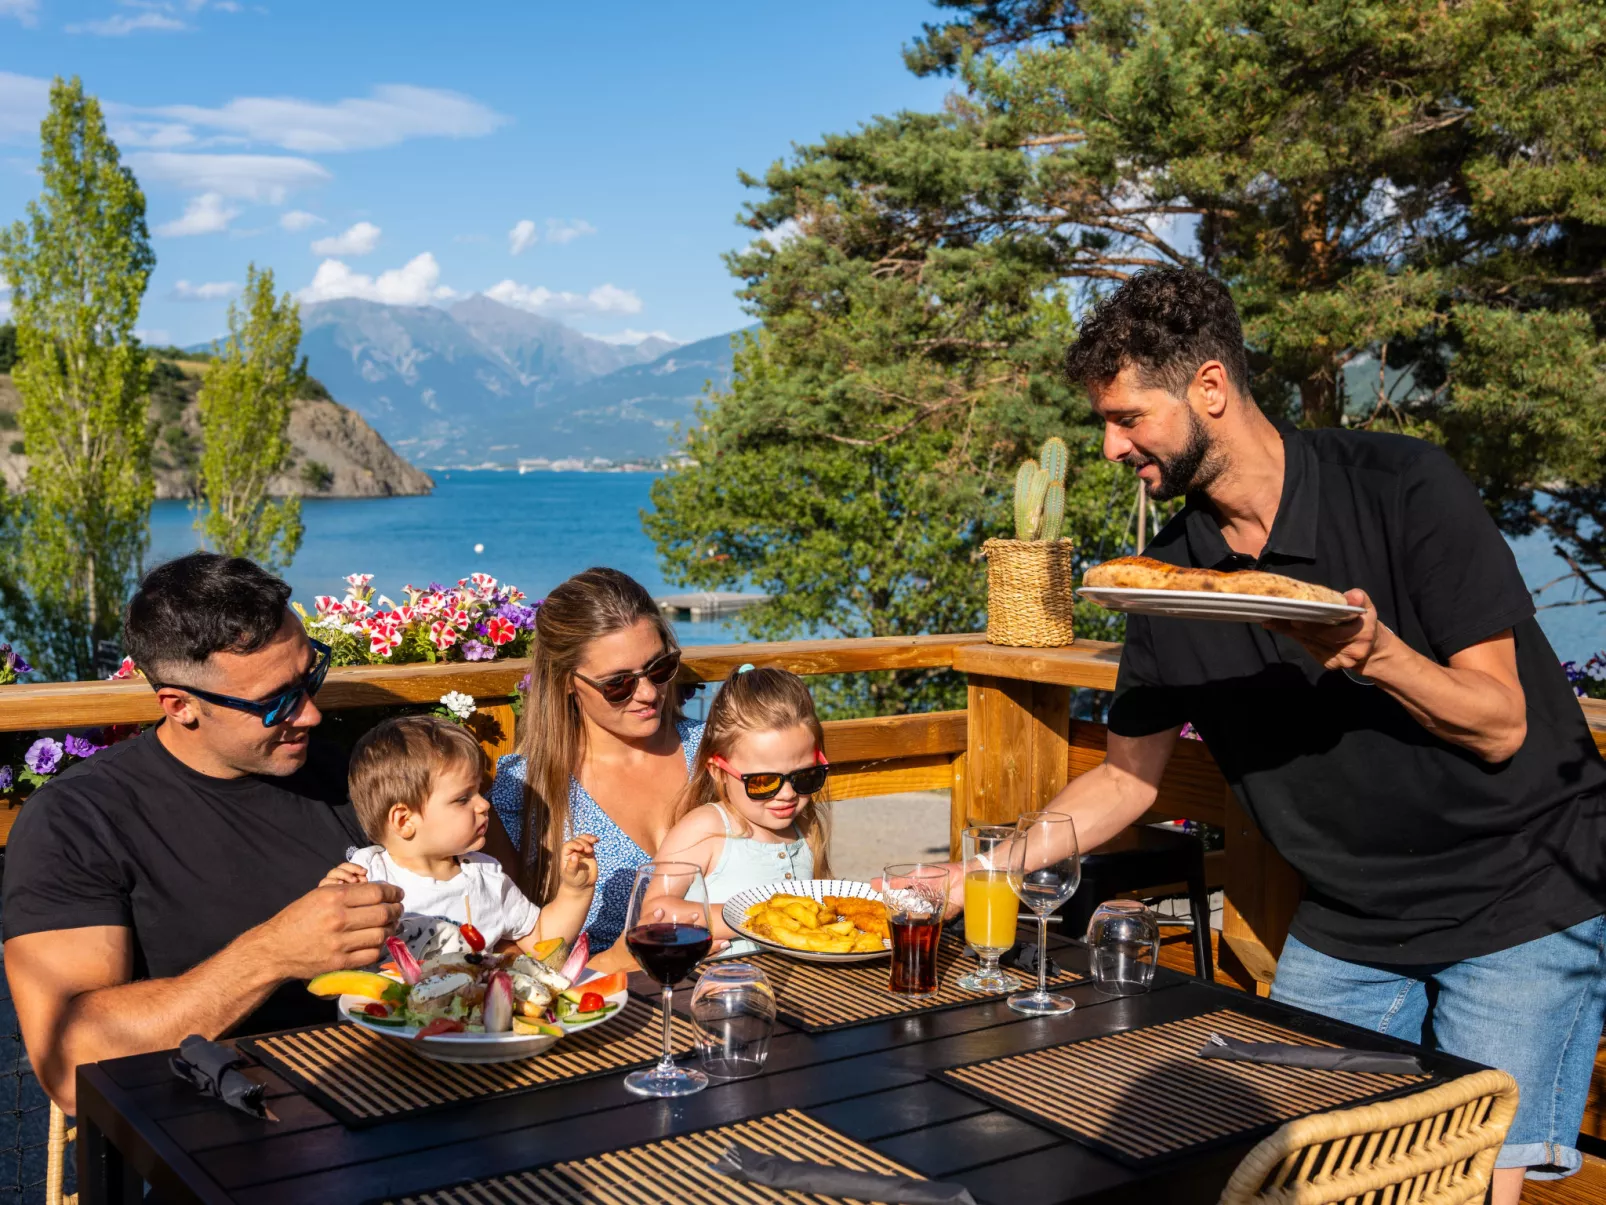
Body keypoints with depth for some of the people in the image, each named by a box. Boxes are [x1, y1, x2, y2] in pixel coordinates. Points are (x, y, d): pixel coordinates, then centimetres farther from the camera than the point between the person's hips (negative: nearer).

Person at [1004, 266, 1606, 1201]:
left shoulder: (1401, 487, -17)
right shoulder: (1171, 572, -3)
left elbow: (1500, 725, -16)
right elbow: (1128, 776, 4)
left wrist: (1376, 651, -35)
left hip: (1520, 901, -4)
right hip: (1348, 922, 5)